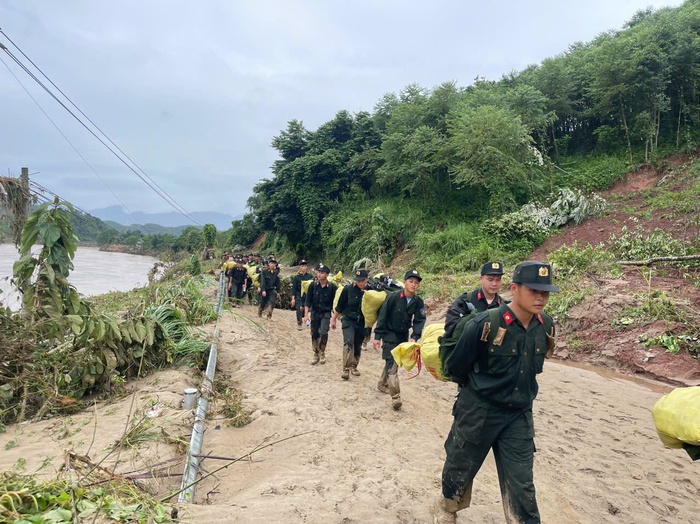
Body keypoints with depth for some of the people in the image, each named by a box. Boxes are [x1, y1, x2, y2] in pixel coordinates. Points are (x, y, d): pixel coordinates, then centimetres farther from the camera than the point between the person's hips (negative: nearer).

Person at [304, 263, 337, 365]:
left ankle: (322, 353, 7)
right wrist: (306, 314, -9)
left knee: (323, 333, -16)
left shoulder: (332, 287, -11)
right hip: (315, 313, 2)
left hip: (326, 313, -2)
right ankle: (316, 354, 25)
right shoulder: (313, 285, -6)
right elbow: (308, 301, -3)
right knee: (314, 334, 8)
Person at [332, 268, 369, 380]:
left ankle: (354, 366, 32)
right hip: (348, 321, -2)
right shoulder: (348, 289, -10)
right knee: (348, 342, -21)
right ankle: (346, 369, -17)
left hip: (362, 323, 2)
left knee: (358, 346, 12)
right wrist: (334, 319, 6)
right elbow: (339, 306, 0)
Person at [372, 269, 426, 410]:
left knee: (392, 361, 18)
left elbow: (419, 321, -8)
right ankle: (395, 397, -13)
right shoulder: (393, 297, -20)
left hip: (403, 335, 5)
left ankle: (382, 384, 40)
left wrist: (414, 337, -23)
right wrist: (377, 336, -17)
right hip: (389, 334, -5)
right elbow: (382, 316, -17)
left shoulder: (418, 302, -8)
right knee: (392, 363, -12)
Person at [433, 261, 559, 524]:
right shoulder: (486, 324, -25)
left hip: (519, 416, 4)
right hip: (478, 412, -3)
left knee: (521, 485, 6)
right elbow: (455, 367, -10)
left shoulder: (546, 326, -7)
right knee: (460, 470, 17)